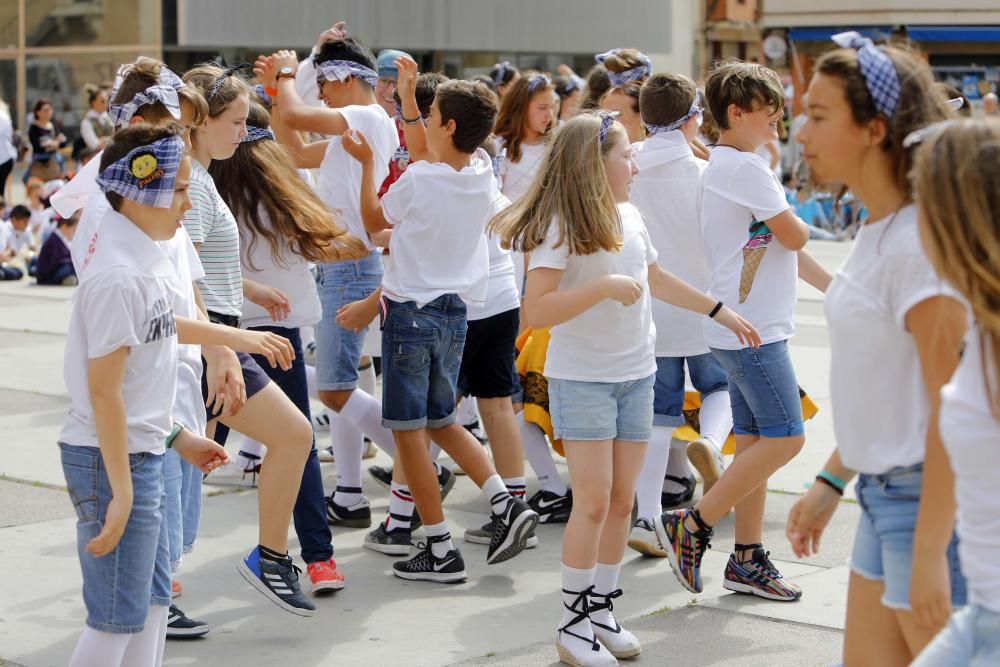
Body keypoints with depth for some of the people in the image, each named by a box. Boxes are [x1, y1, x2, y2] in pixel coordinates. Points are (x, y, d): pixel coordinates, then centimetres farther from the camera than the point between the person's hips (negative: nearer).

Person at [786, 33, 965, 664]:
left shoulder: (922, 240, -19)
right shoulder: (878, 232, 9)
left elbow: (952, 405, -21)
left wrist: (929, 551, -22)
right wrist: (831, 482, 19)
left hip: (934, 501, -9)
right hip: (884, 493, 9)